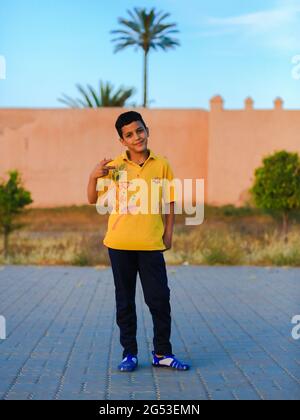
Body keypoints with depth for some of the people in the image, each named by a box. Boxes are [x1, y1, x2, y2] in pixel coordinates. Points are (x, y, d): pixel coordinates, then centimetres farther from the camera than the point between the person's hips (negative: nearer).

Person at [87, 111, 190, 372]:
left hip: (151, 244, 0)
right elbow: (93, 200, 7)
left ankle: (162, 353, 13)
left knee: (159, 299, 0)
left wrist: (169, 233, 0)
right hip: (120, 244, 1)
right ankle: (129, 353, 17)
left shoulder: (161, 165, 3)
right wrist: (94, 176, -10)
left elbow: (170, 202, 8)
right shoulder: (114, 167, 3)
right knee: (125, 301, 7)